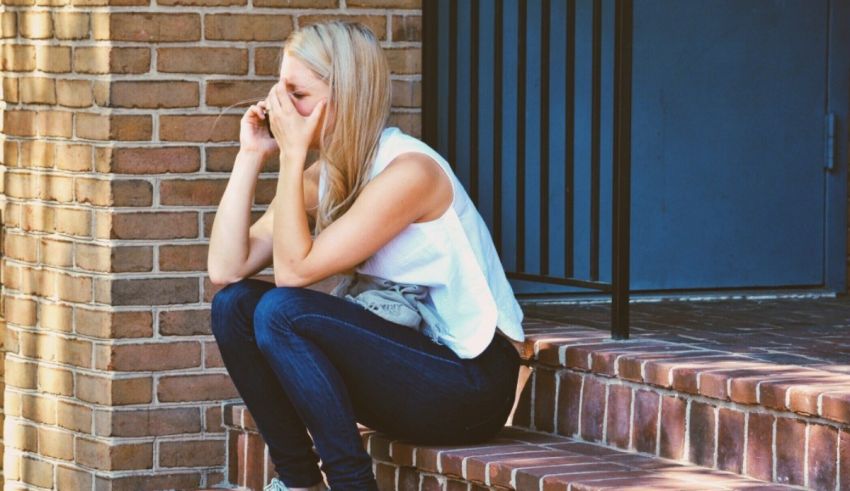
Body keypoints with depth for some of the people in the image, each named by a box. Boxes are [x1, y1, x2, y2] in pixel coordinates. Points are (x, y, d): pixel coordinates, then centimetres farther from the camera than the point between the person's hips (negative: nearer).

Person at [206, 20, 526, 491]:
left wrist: (292, 153, -19)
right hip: (404, 363, 8)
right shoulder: (323, 175, 6)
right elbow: (226, 270, -4)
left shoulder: (409, 170, -18)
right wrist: (251, 154, -4)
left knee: (280, 311, -24)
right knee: (234, 303, -4)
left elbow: (294, 270, -23)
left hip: (469, 383, -8)